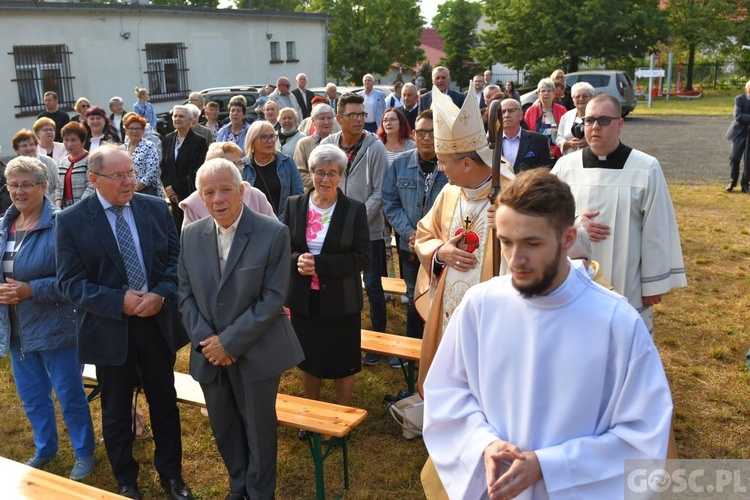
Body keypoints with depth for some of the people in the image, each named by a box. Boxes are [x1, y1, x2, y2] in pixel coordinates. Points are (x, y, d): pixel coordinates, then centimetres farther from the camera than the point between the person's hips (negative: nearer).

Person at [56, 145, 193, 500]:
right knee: (116, 412, 14)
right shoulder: (71, 221, -8)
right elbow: (70, 282, -10)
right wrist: (120, 301, -21)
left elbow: (176, 258, 2)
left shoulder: (157, 209, 0)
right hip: (109, 330, -2)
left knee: (164, 403, 16)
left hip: (159, 322, 2)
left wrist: (161, 295, -16)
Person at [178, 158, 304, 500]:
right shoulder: (192, 235, 1)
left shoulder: (273, 233, -14)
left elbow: (272, 299, -16)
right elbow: (185, 293, 5)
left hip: (256, 353, -4)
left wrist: (230, 342, -17)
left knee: (258, 429, 12)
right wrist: (204, 339, -9)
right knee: (224, 428, 19)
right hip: (210, 355, 4)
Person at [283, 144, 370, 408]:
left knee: (342, 364, 9)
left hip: (341, 300, -2)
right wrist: (297, 260, -19)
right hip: (304, 299, 3)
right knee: (308, 361, 17)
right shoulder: (294, 205, 1)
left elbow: (362, 258, -11)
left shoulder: (355, 210, -7)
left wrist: (319, 264, -21)